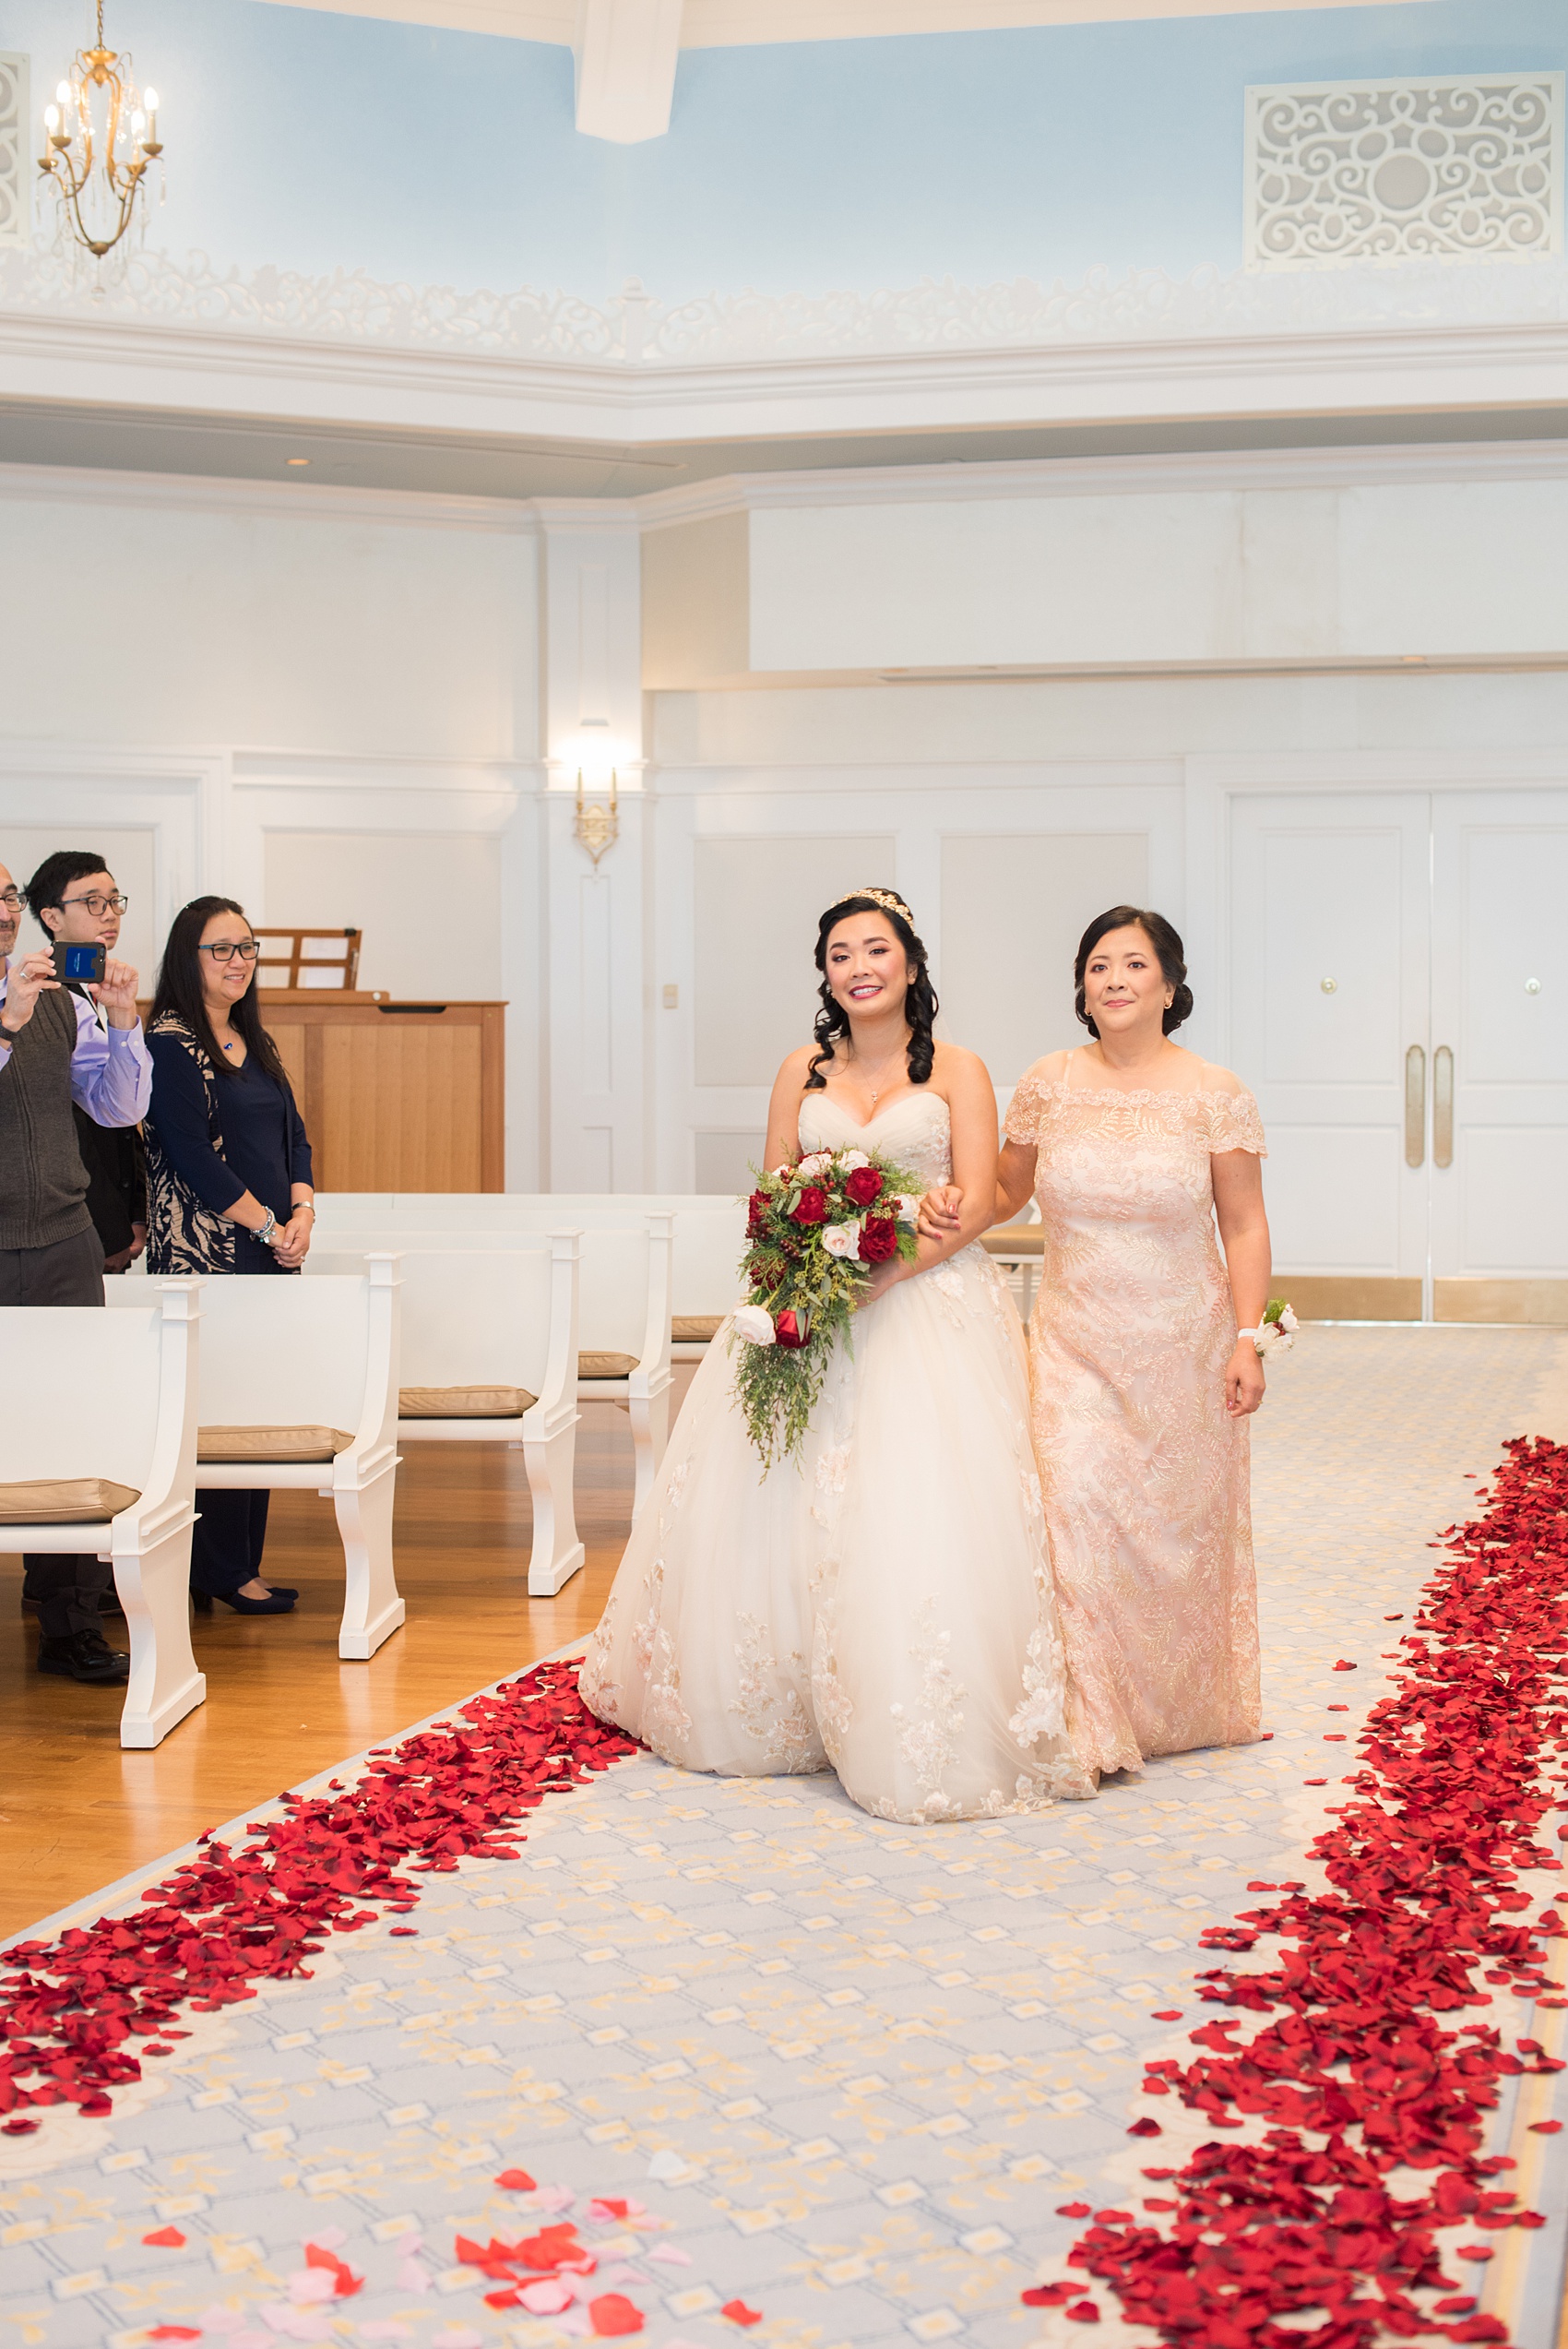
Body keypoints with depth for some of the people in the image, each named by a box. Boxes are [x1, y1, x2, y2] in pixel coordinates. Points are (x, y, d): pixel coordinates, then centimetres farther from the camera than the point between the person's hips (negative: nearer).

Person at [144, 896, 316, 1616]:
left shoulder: (256, 1044, 18)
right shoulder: (171, 1043, -7)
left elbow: (292, 1135, 18)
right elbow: (192, 1154, -13)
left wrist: (302, 1212, 0)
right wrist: (269, 1225, -11)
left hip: (270, 1252, 8)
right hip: (204, 1251, -8)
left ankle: (245, 1563, 12)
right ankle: (221, 1573, 1)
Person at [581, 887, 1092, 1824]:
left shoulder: (957, 1071, 3)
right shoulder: (803, 1071, 13)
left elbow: (975, 1205, -6)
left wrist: (877, 1279, -17)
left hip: (928, 1301, -3)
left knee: (920, 1515, -12)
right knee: (764, 1505, 1)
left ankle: (925, 1739, -3)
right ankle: (771, 1713, 16)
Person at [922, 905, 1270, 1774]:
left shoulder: (1215, 1095, -3)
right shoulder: (1049, 1085, 2)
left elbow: (1244, 1227, -2)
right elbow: (1006, 1189, 14)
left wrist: (1247, 1340, -8)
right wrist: (954, 1207, -6)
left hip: (1182, 1345, -1)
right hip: (1074, 1339, 1)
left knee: (1176, 1522, 9)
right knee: (1073, 1508, -11)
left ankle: (1177, 1709, 29)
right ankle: (1088, 1725, -3)